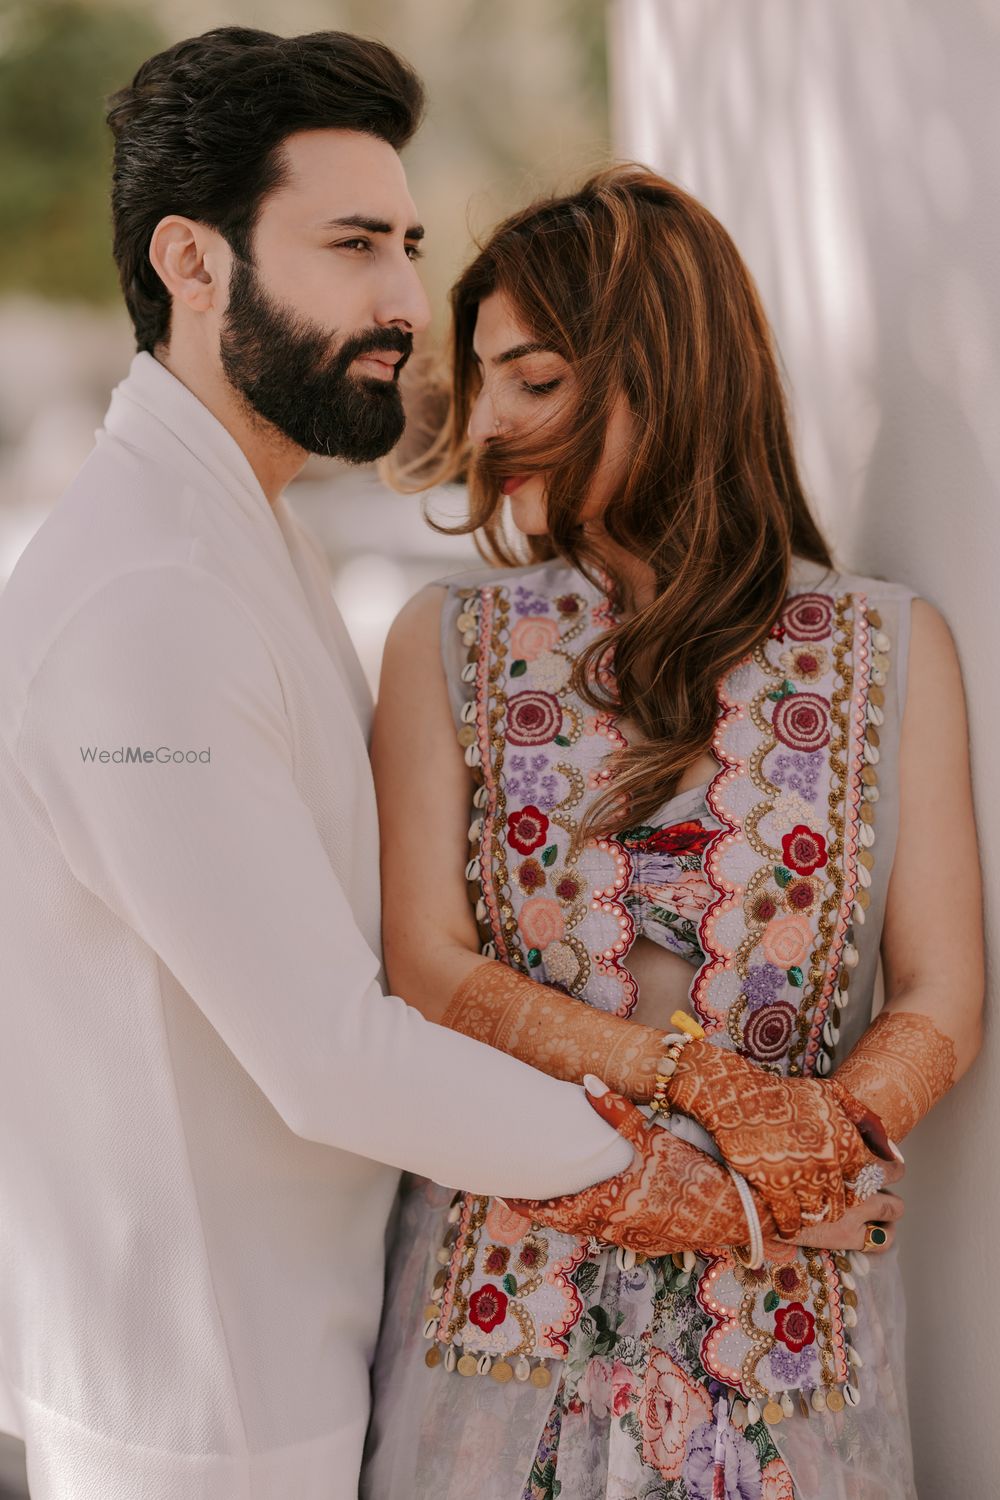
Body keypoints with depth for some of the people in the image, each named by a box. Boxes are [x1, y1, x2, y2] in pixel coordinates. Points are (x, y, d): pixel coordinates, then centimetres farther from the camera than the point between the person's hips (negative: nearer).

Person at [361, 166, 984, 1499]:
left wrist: (747, 1188, -18)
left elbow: (940, 1008, -4)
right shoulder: (446, 642, 1)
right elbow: (427, 967, -7)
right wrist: (700, 1073, -19)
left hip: (785, 1306, 0)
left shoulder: (893, 650, 0)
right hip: (502, 1289, 0)